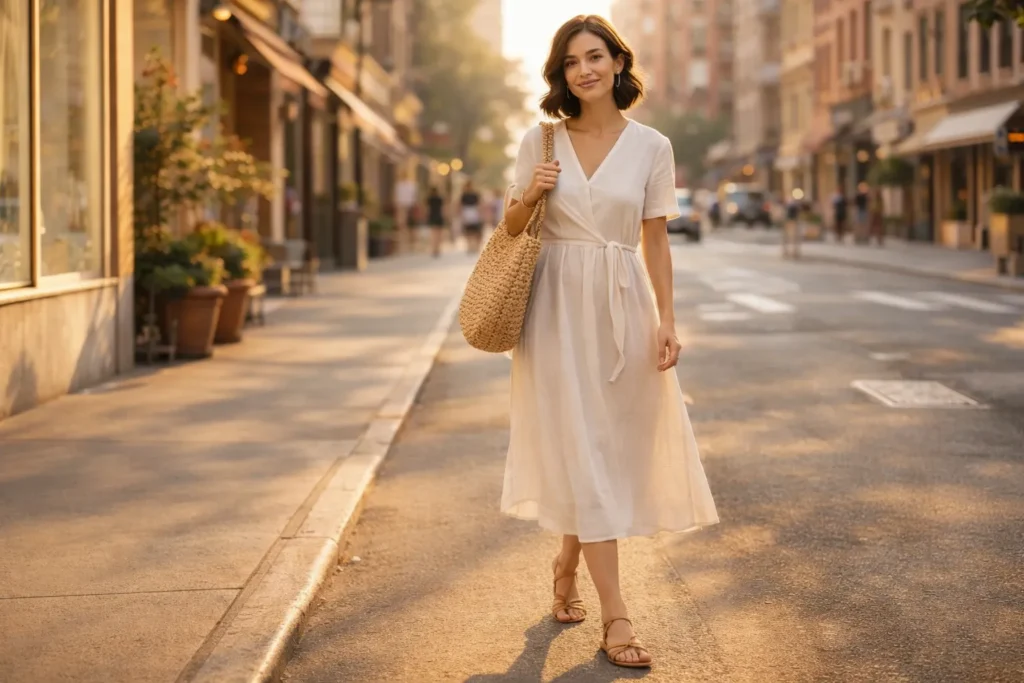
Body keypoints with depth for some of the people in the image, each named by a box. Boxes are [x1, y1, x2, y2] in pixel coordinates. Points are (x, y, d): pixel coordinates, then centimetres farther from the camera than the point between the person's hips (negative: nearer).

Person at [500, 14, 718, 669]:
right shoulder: (539, 140, 2)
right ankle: (615, 614, -4)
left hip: (622, 307, 2)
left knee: (615, 449, 9)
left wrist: (667, 320, -1)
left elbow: (656, 241, 5)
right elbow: (513, 228, 10)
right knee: (582, 450, -5)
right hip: (558, 306, -1)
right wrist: (529, 196, -11)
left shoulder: (652, 146, 3)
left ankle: (568, 562, 35)